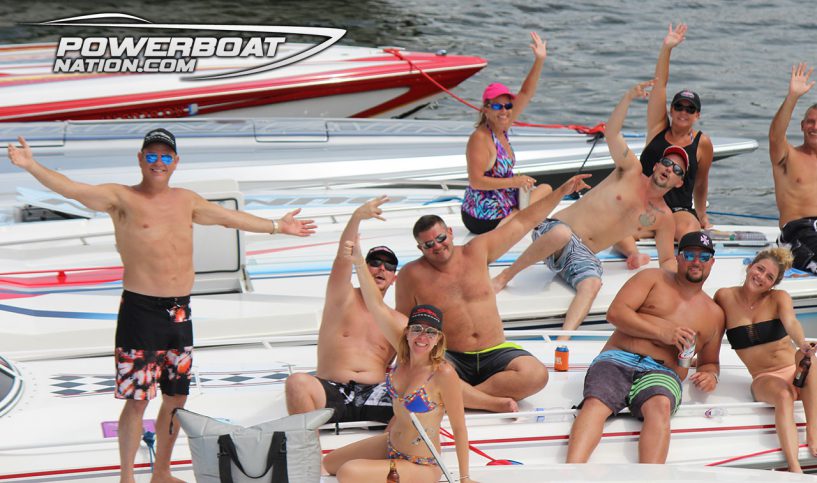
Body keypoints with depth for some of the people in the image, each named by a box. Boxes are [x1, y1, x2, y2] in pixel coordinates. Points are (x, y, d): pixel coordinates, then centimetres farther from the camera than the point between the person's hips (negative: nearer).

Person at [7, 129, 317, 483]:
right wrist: (30, 165, -31)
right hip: (141, 310, -6)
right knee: (137, 398, -7)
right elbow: (71, 189, -17)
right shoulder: (121, 198, -4)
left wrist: (277, 226, 35)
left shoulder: (186, 201, 14)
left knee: (176, 398, 11)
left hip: (179, 312, 6)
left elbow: (230, 218, 27)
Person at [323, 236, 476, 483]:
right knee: (329, 463, 24)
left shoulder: (444, 374, -26)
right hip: (390, 445, 8)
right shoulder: (404, 353, -8)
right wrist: (359, 262, -21)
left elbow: (459, 428, -20)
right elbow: (377, 306, -10)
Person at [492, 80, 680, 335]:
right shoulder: (631, 171, 7)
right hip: (555, 229, -3)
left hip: (585, 257, 3)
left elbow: (668, 260, 23)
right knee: (562, 234, -42)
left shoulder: (663, 219, 16)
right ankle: (504, 276, -24)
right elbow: (611, 132, -5)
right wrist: (629, 97, -20)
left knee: (592, 285, -35)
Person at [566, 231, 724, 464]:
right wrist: (662, 332, -6)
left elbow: (709, 362, 34)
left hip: (661, 373, 1)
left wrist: (710, 375, 7)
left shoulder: (714, 314, 25)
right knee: (596, 403, -34)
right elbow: (616, 313, 3)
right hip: (618, 359, -1)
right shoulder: (653, 279, 17)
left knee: (661, 405, -37)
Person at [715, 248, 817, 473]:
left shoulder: (779, 298, -1)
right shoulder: (725, 297, 1)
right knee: (783, 395, -37)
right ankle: (795, 470, -53)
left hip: (796, 373, 0)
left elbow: (791, 323, -22)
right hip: (765, 379, 0)